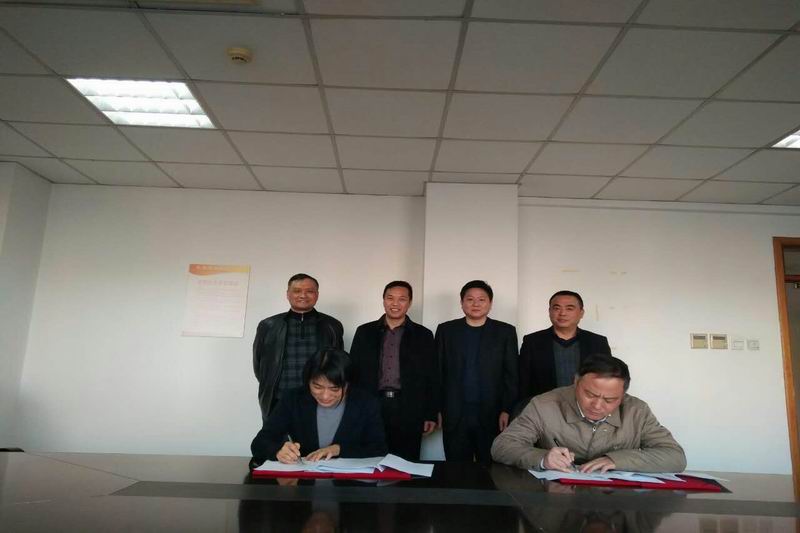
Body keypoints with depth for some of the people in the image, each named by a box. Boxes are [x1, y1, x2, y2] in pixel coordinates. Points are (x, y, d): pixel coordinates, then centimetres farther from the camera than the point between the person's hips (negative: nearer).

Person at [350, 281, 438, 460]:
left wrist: (431, 415, 1)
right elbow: (354, 371, 9)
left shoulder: (423, 335, 5)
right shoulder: (364, 332, 8)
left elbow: (431, 378, 5)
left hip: (408, 412, -1)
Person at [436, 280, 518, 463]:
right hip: (454, 416, 1)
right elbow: (438, 372, 6)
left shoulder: (505, 332, 5)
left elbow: (511, 375, 2)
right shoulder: (446, 330, 7)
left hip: (492, 415, -1)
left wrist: (507, 410, -5)